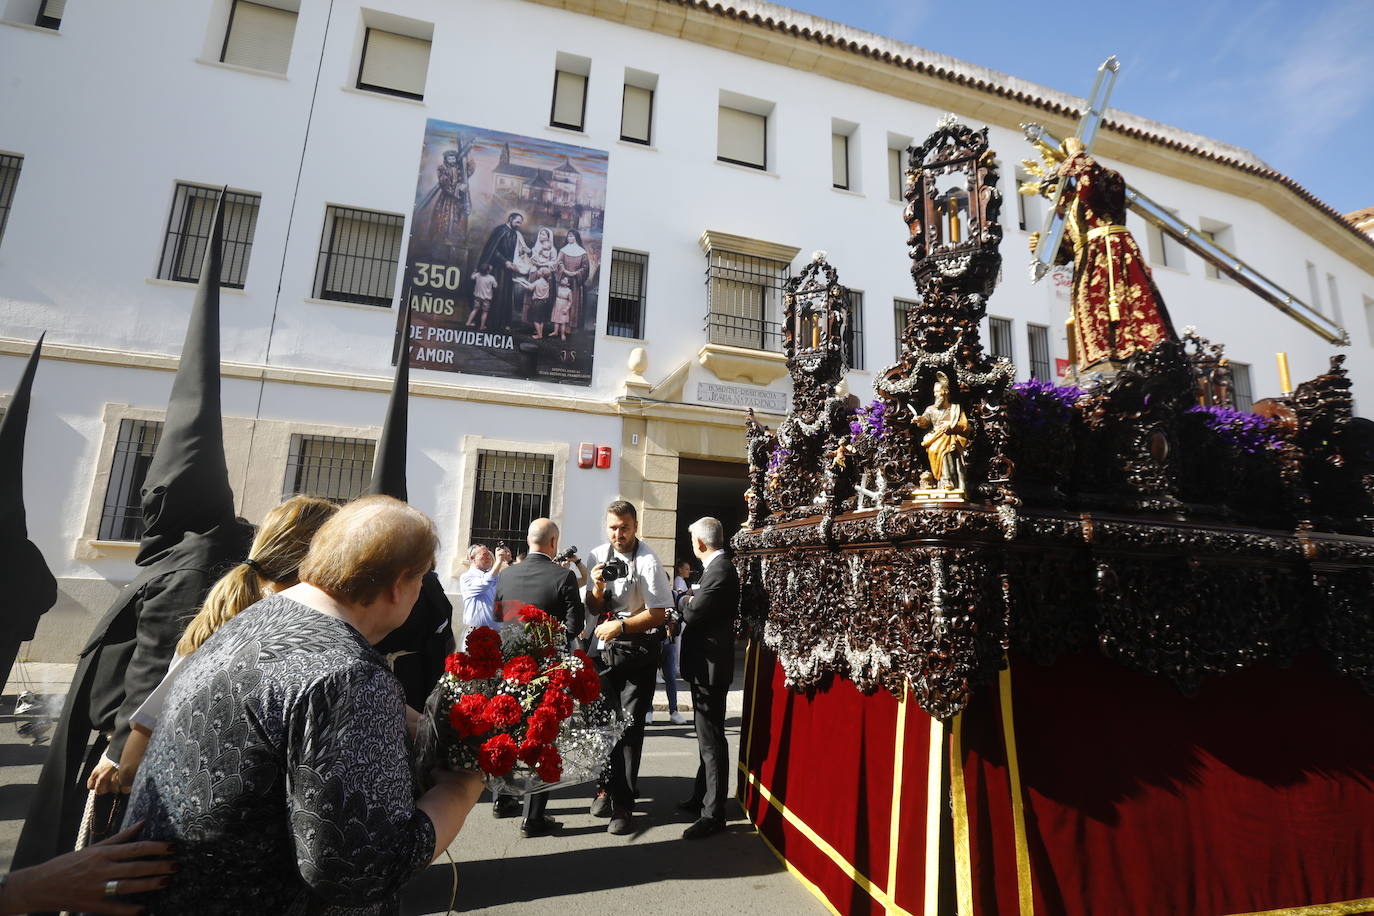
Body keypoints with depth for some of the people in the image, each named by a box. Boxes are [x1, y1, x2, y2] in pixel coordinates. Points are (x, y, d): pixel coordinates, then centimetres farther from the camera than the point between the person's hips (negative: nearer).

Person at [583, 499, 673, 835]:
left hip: (637, 653, -5)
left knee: (630, 725, 0)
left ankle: (623, 804, 13)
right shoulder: (598, 556, 1)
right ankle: (606, 785, 36)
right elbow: (593, 609, 6)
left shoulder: (647, 561, -16)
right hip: (602, 651, 5)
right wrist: (597, 586, -14)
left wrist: (619, 625, -20)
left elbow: (659, 614, -16)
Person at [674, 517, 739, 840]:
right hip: (705, 664, 11)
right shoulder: (718, 567, 10)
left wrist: (683, 600, -4)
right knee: (707, 737, 21)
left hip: (710, 665, -11)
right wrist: (691, 601, -5)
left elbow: (693, 612, -23)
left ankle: (713, 814, 10)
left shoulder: (720, 570, -21)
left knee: (711, 740, -1)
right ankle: (701, 797, 35)